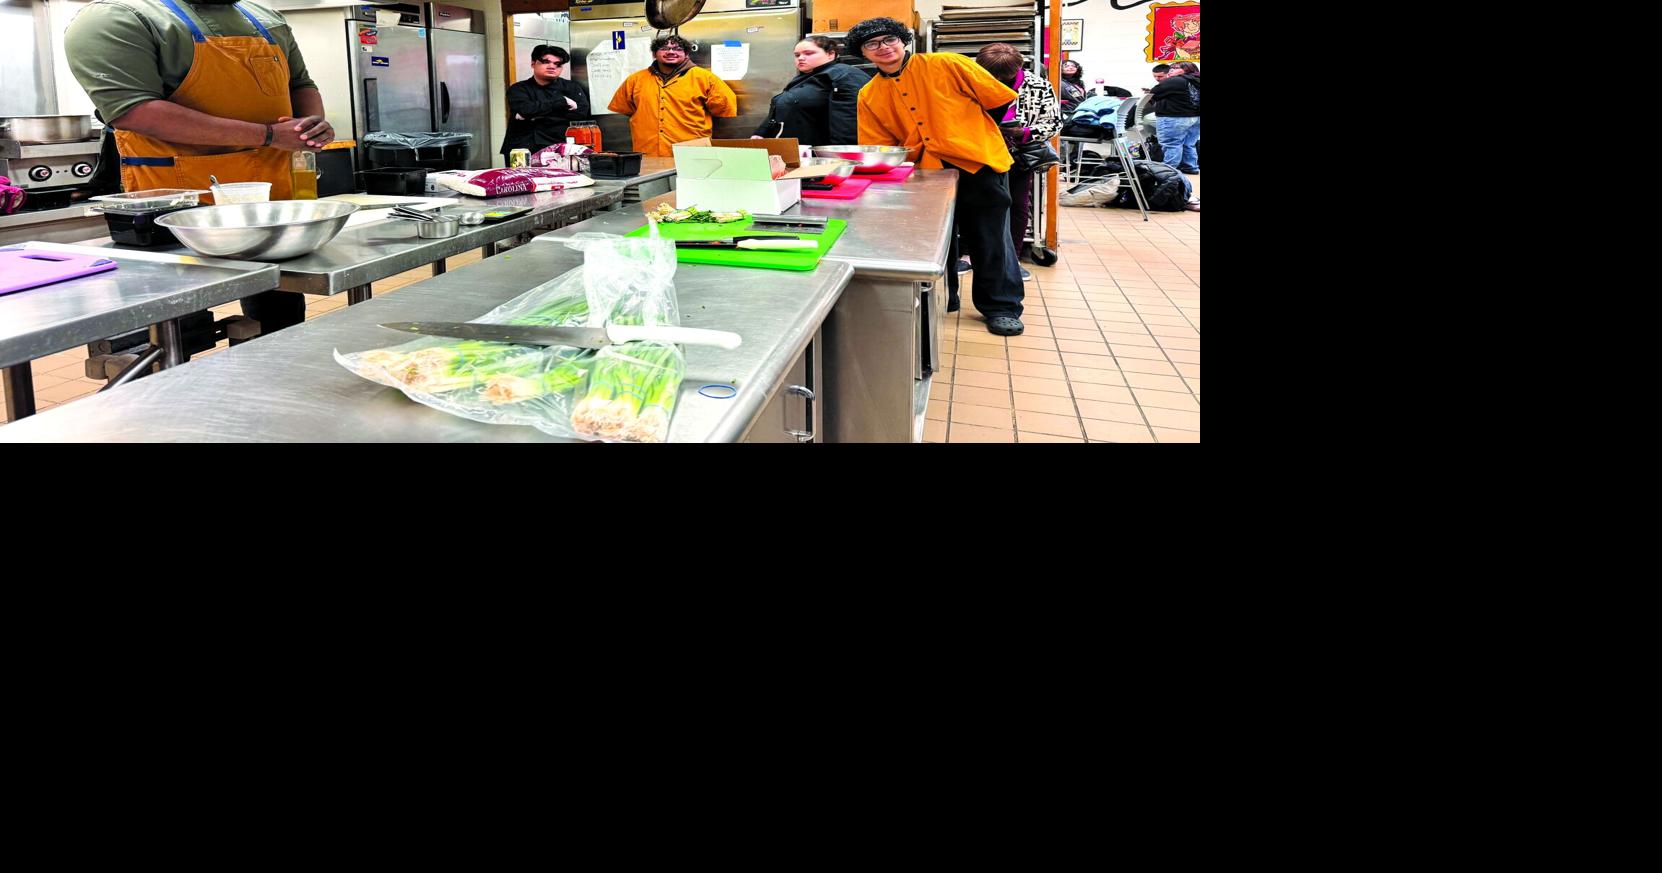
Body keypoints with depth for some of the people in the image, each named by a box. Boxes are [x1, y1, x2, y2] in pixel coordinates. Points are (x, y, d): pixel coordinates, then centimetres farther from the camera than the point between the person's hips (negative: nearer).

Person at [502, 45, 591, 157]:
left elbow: (582, 112, -3)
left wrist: (537, 116, -5)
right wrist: (563, 101, -5)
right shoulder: (518, 89, 10)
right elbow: (525, 110, -9)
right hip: (521, 149, -1)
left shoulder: (572, 88, 14)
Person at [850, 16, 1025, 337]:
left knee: (990, 238, 2)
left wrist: (974, 133, 7)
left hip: (978, 162, -3)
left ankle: (1001, 307, 13)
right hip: (928, 173, 3)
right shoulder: (869, 97, 7)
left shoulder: (946, 65, -5)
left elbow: (998, 99, -1)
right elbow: (878, 146, 6)